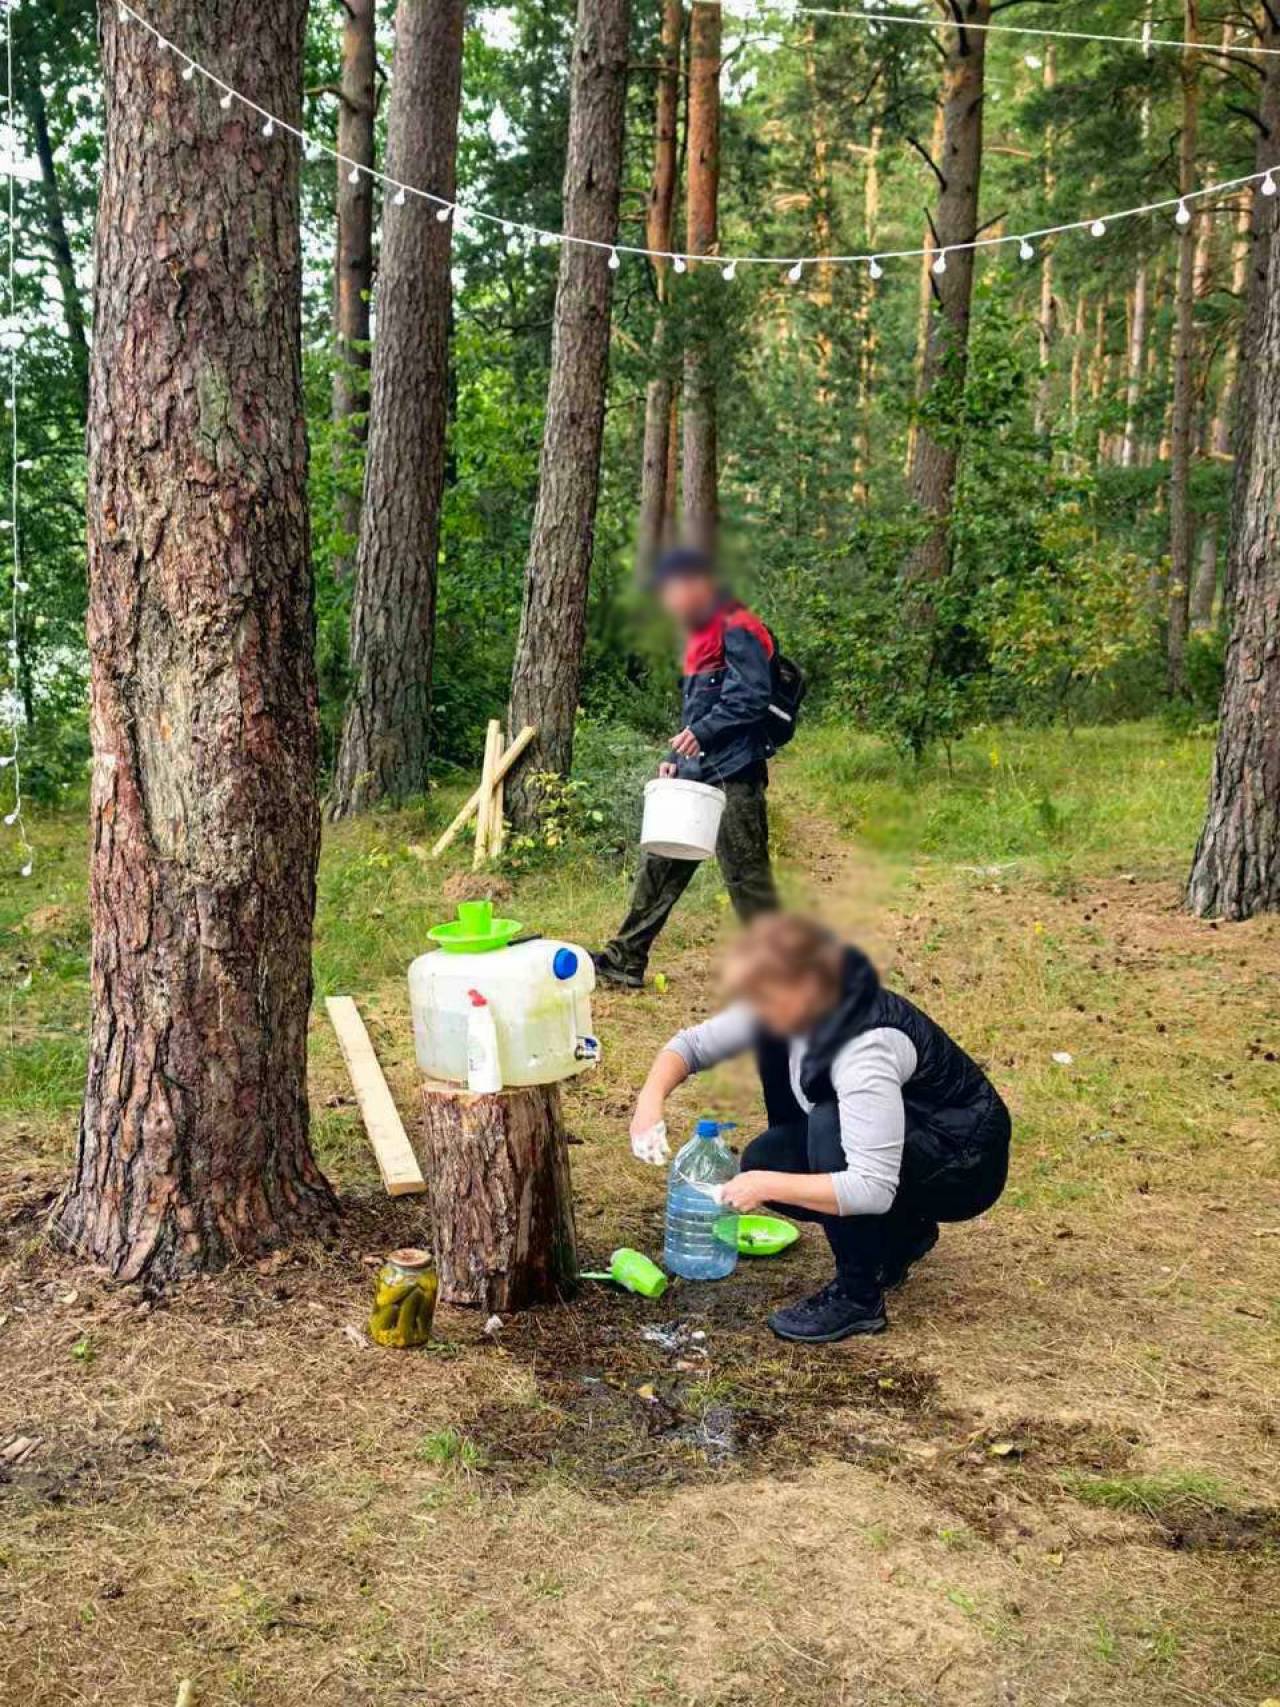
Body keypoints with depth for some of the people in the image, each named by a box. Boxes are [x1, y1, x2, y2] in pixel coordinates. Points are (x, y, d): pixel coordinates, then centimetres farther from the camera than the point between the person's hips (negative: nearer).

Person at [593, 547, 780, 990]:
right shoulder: (701, 637, 20)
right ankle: (625, 959, 16)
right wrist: (675, 757, 13)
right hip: (695, 776, 9)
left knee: (746, 876, -3)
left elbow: (754, 695, -20)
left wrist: (703, 731, -25)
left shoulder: (737, 630, -9)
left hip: (733, 778, -9)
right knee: (659, 864, 9)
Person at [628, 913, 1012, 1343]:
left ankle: (858, 1297, -15)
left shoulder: (867, 1047, -35)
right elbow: (696, 1042, -3)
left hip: (966, 1161, -8)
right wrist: (651, 1098, -21)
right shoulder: (799, 1006, -11)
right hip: (895, 1143, 8)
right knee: (762, 1162, -8)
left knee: (829, 1126, -33)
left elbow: (873, 1189, -39)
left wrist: (768, 1186, -34)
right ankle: (900, 1235, 12)